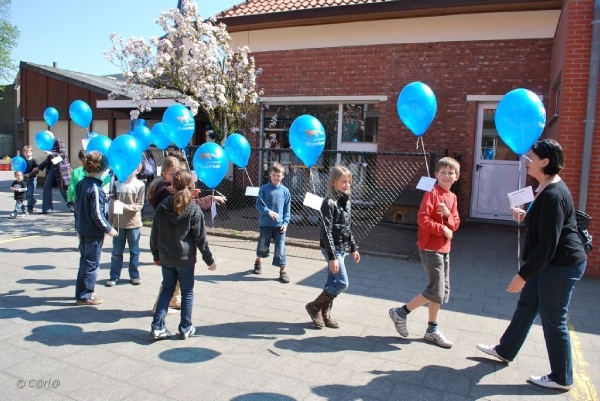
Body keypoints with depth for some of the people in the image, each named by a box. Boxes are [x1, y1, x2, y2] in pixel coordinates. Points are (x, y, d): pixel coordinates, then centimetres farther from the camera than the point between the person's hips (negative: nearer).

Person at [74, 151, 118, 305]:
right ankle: (85, 296, 13)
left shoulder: (81, 183, 3)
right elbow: (97, 215, -23)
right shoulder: (95, 188, -22)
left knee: (85, 262, 20)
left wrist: (78, 226, 21)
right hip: (94, 232, -9)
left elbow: (77, 207, 11)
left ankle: (81, 291, 30)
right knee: (92, 264, 4)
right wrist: (108, 229, -11)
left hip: (83, 229, 9)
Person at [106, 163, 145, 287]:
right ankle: (114, 276, 19)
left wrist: (124, 205, -22)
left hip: (133, 223, -2)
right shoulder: (117, 184, 1)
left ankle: (134, 275, 22)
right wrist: (110, 221, -2)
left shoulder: (140, 185, -5)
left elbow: (139, 205, -8)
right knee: (116, 252, 10)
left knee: (134, 251, 10)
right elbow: (112, 203, 2)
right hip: (118, 223, 2)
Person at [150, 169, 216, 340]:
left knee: (167, 289, 17)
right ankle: (186, 328, 18)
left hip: (166, 258, 3)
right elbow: (200, 238, -10)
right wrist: (209, 260, -1)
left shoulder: (162, 206, -2)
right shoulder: (194, 209, -12)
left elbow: (154, 234, 3)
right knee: (187, 292, 11)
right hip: (185, 258, -3)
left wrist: (156, 255, 16)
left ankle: (157, 327, 12)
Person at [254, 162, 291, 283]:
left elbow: (287, 209, 3)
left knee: (280, 248, 0)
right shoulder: (264, 188, -4)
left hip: (279, 225, 0)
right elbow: (258, 205, -5)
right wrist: (268, 212, -21)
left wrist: (285, 222, -6)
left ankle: (282, 271, 11)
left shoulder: (285, 191, 0)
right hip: (265, 224, 0)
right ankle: (258, 262, 43)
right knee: (262, 246, 14)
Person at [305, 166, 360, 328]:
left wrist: (353, 248, 17)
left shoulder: (345, 201, 9)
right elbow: (326, 232, -21)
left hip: (341, 248, 8)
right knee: (342, 283, -7)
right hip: (331, 248, -8)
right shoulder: (329, 203, -17)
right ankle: (314, 306, 8)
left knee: (332, 283, 12)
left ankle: (324, 314, 23)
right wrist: (332, 257, -24)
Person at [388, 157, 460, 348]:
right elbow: (422, 219, -22)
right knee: (436, 291, -8)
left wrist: (448, 215, -9)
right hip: (430, 248, -9)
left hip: (444, 249, 9)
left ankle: (432, 330, 24)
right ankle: (400, 313, 7)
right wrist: (442, 229, -18)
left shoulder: (453, 197, 12)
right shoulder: (432, 194, -13)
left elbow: (455, 224, 11)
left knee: (443, 291, 12)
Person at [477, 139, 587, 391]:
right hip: (549, 262, 11)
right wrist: (526, 216, 5)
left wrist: (523, 275, -25)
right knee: (526, 306, 20)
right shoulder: (545, 188, 7)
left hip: (561, 265, -11)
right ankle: (505, 351, 36)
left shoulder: (553, 195, -25)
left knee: (553, 320, 3)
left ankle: (561, 378, 22)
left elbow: (548, 244, -27)